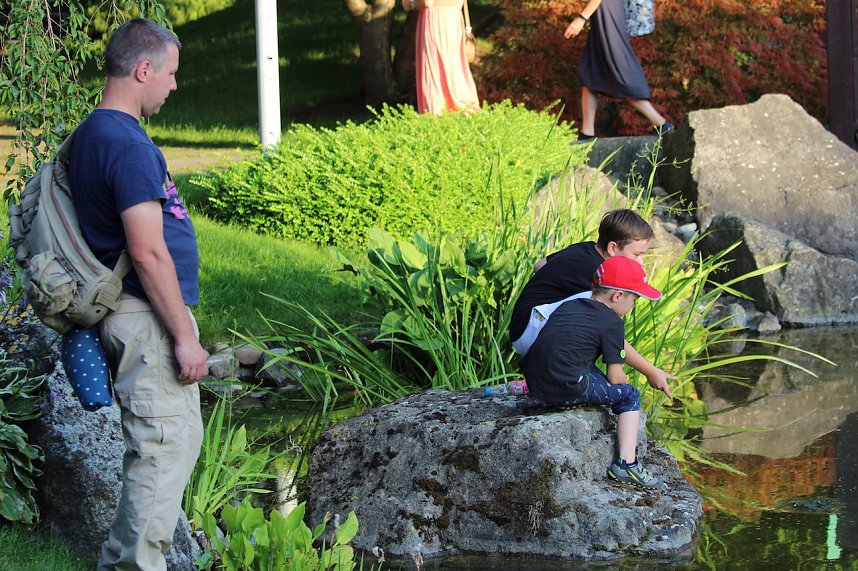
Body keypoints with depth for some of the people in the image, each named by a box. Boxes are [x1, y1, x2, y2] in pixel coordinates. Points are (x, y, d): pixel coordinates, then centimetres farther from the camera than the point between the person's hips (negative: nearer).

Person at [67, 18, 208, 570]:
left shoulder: (92, 132, 13)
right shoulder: (128, 143, -20)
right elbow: (147, 252, -24)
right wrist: (184, 335, -19)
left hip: (132, 314, 11)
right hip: (148, 318, -11)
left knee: (181, 438, 19)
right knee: (164, 448, -5)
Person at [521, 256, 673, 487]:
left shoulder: (568, 306, 19)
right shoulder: (612, 322, -2)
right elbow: (615, 377, -3)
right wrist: (623, 381, 20)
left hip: (535, 383, 8)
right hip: (566, 389, -7)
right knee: (629, 395, 10)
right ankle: (626, 463, 1)